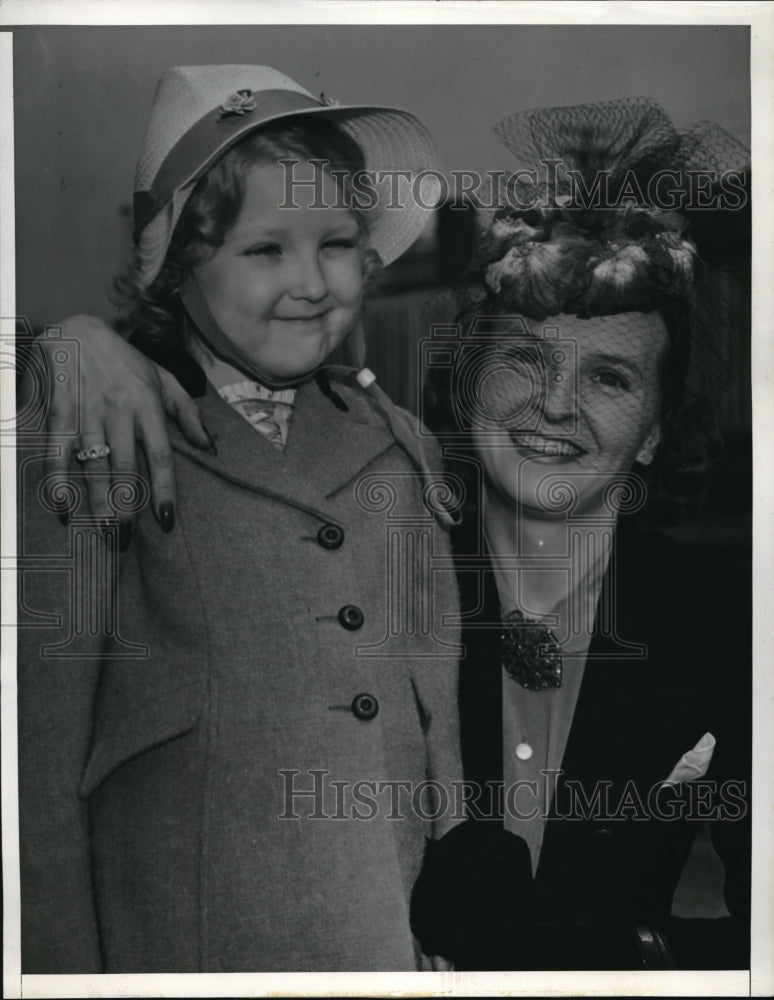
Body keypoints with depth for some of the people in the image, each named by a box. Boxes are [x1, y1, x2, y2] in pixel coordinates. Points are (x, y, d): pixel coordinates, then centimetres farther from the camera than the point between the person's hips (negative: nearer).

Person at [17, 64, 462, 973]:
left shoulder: (398, 444, 4)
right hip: (190, 945, -3)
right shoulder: (88, 455, -8)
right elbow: (40, 756, -7)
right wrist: (65, 964, -7)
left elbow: (440, 715, 7)